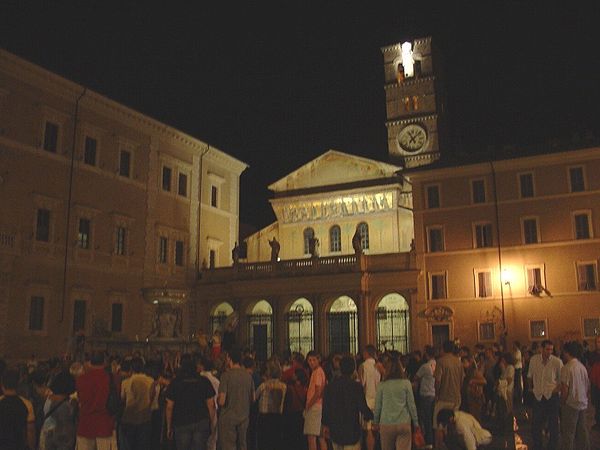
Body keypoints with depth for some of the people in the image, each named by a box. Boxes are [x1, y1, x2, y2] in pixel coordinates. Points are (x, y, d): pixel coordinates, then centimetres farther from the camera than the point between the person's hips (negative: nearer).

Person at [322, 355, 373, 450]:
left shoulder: (329, 386, -1)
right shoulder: (356, 387, -14)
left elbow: (325, 408, 6)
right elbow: (363, 407, -11)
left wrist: (325, 425, 19)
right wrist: (369, 416, 12)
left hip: (335, 430, 4)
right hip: (351, 431, -4)